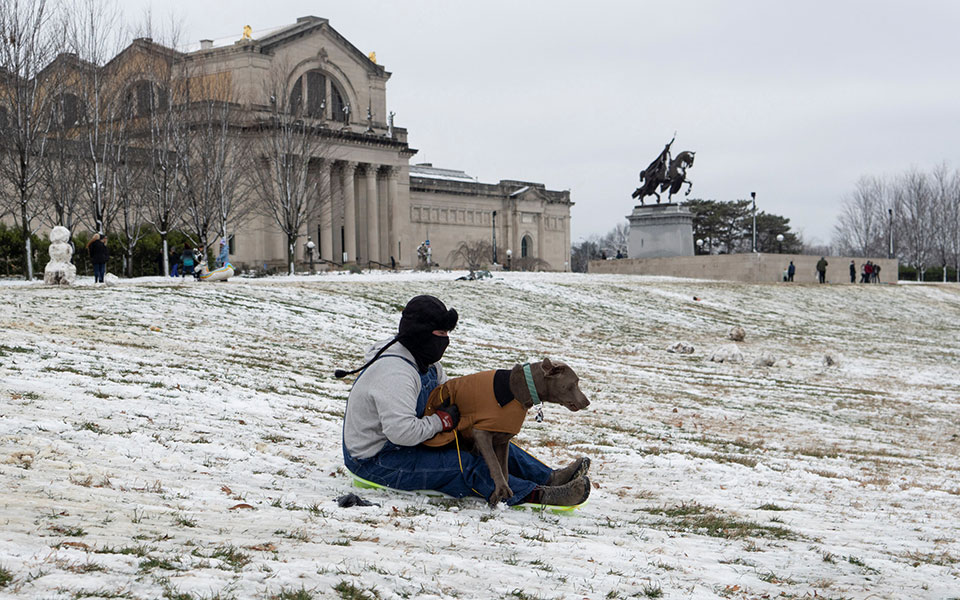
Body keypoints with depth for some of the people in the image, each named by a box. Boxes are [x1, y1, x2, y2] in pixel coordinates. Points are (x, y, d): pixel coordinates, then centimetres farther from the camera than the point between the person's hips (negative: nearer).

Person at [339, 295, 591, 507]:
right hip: (376, 461, -10)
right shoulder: (394, 373, -26)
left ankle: (549, 477, -10)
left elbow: (449, 394, 20)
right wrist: (443, 420, -23)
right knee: (463, 466, -27)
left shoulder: (426, 363, 8)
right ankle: (538, 495, -37)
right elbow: (402, 432, -37)